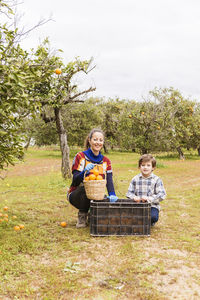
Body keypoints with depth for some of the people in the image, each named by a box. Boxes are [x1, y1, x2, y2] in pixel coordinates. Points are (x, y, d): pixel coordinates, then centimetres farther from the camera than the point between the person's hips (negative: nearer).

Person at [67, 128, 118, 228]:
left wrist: (112, 194, -30)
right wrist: (85, 171, -37)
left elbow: (109, 180, -10)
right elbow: (75, 181, -16)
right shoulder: (80, 157, -9)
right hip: (77, 194, -3)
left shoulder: (106, 161, 4)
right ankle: (82, 216, -10)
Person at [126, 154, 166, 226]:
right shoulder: (135, 179, 5)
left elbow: (162, 194, -10)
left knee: (153, 217, -31)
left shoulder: (156, 180, -3)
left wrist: (149, 198, -24)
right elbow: (129, 192, 8)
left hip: (152, 206, -2)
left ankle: (151, 223, 9)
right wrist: (134, 197, -16)